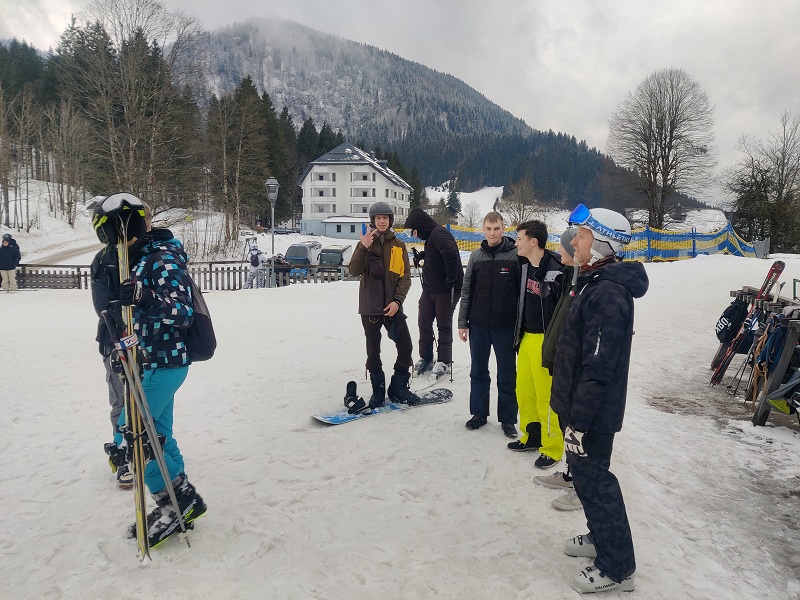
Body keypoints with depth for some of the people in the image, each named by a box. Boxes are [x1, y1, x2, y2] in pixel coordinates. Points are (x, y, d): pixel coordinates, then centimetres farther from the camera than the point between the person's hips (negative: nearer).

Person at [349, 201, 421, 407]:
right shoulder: (364, 243, 4)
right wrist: (363, 248, -23)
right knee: (373, 351, 8)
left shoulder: (399, 246, 5)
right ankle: (378, 391, 21)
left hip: (392, 306, 1)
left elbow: (405, 276, 0)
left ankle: (398, 388, 14)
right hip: (370, 307, 0)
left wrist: (397, 300, -12)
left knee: (405, 346, -4)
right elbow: (354, 271, -9)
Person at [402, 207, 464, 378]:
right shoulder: (431, 235, 13)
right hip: (429, 288, 9)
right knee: (424, 323, 10)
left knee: (444, 325, 4)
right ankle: (426, 358, 21)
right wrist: (422, 255, 9)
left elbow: (451, 254, -34)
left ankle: (444, 360, 16)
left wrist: (451, 278, -25)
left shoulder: (439, 233, -19)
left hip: (445, 290, -9)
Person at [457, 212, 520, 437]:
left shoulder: (515, 255, -6)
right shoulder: (476, 256, 4)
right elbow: (467, 291, 7)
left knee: (507, 374, 8)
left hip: (506, 325, -3)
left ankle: (508, 418, 20)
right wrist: (462, 322, 4)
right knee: (478, 371, 13)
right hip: (478, 324, 3)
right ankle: (479, 413, 27)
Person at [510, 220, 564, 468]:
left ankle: (552, 447, 18)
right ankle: (531, 436, 33)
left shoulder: (556, 272, -19)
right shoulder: (525, 265, 5)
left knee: (546, 395, 1)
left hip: (545, 340, -8)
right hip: (526, 337, 8)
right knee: (524, 391, 16)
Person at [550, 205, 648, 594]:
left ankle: (616, 567, 19)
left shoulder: (608, 293, -25)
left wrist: (578, 421, -23)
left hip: (591, 411, -10)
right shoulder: (596, 283, 8)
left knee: (592, 479, 3)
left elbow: (599, 367, -27)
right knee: (586, 472, 22)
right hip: (580, 402, 10)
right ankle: (602, 537, 41)